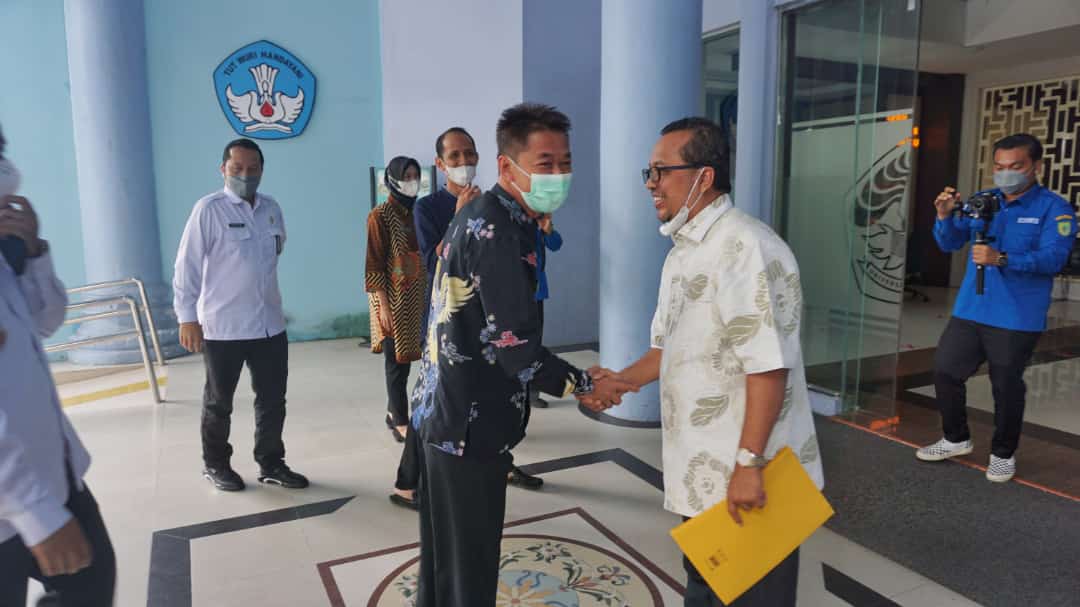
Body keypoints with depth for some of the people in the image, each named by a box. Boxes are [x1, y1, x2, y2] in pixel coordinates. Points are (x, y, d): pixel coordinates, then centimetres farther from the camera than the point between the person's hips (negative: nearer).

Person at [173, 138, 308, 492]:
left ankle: (271, 465, 25)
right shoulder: (209, 209, -10)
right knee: (219, 403, 13)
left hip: (270, 324, 5)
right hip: (222, 326, -4)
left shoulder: (272, 208, 5)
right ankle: (216, 465, 31)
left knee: (272, 400, 11)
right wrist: (187, 318, -12)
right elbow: (187, 266, -11)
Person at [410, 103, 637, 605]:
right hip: (468, 423, -10)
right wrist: (586, 387, -11)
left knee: (444, 555, 24)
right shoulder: (496, 230, -21)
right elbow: (515, 346, -24)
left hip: (443, 411, 10)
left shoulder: (481, 216, 10)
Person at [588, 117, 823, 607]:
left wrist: (748, 464, -24)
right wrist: (622, 380, 5)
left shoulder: (746, 247, -20)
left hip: (750, 478, -9)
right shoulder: (684, 251, 11)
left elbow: (768, 365, -25)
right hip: (702, 474, 9)